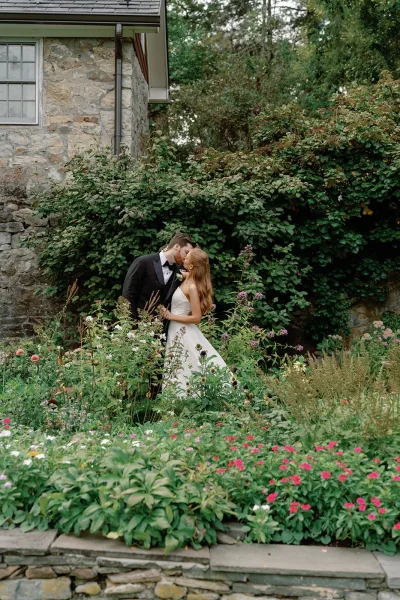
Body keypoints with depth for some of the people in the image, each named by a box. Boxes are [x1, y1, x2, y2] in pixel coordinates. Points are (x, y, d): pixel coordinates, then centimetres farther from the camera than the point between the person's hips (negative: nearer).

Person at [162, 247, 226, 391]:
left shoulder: (192, 287, -23)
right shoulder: (188, 278, 1)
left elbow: (196, 318, -23)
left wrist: (170, 316, -19)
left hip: (182, 332, -9)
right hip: (177, 331, 9)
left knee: (185, 370, 3)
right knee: (179, 368, 18)